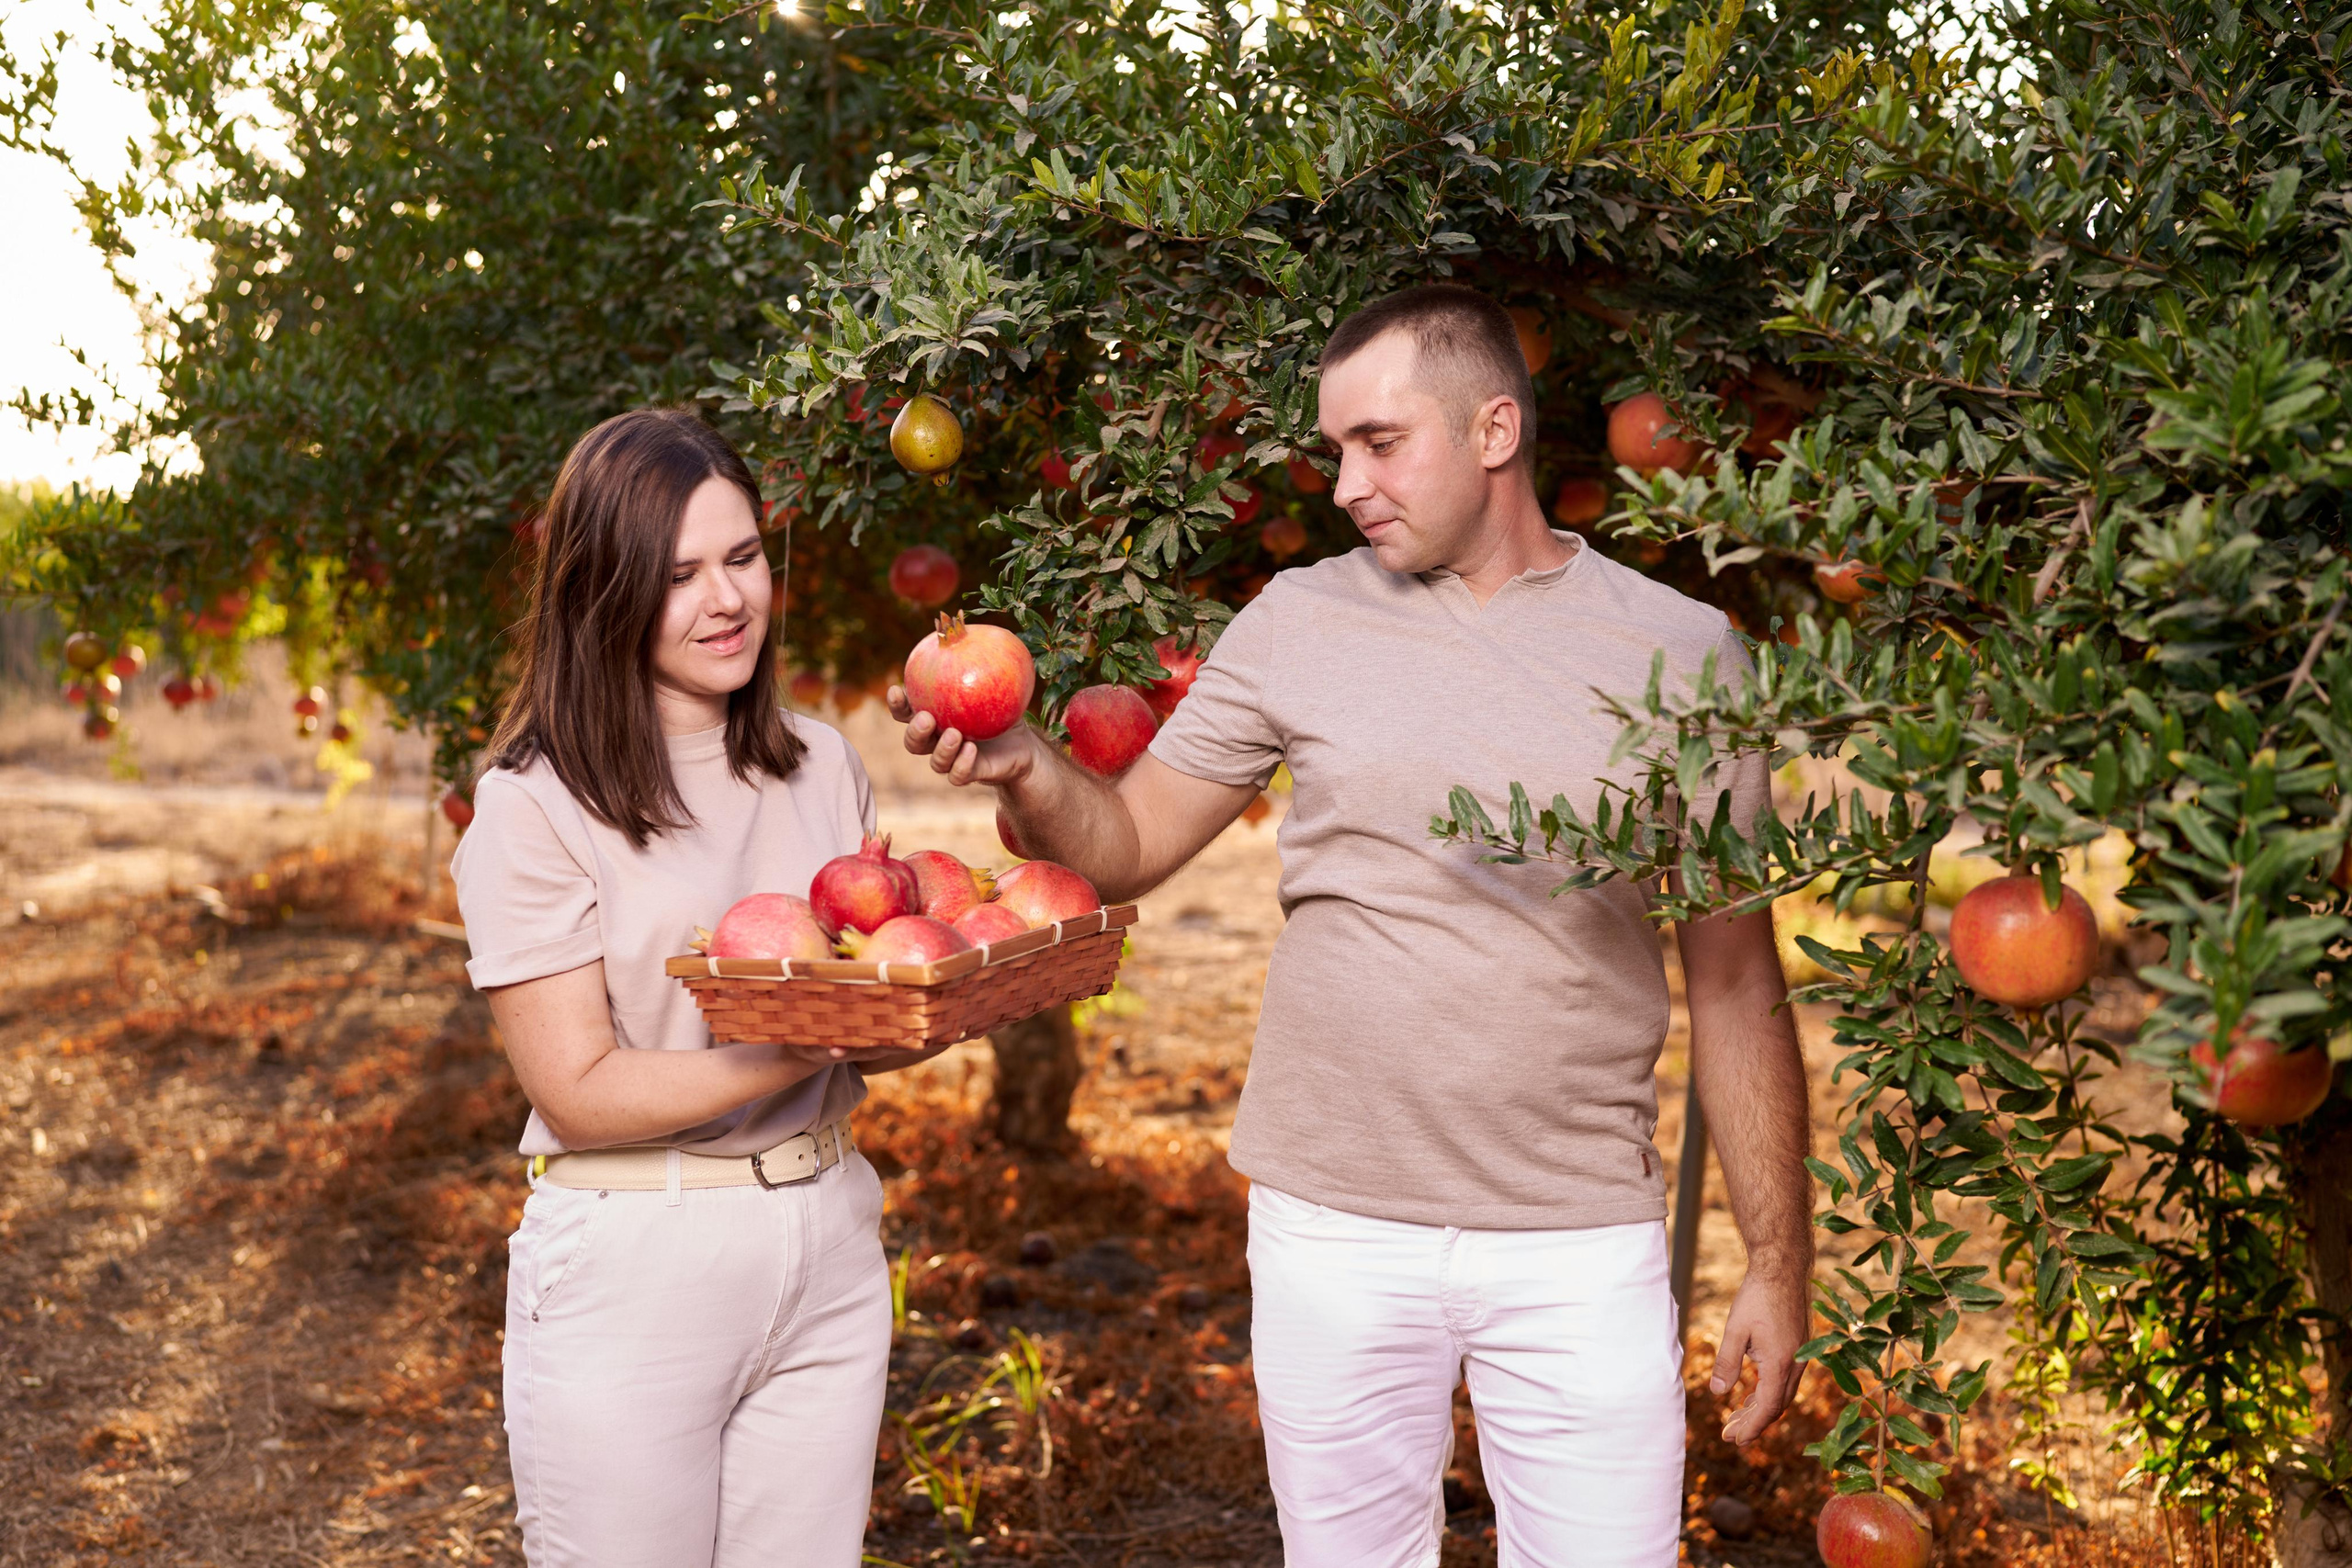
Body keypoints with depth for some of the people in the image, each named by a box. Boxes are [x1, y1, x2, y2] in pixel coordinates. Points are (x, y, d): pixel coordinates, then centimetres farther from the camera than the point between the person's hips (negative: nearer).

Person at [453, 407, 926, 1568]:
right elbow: (579, 1092, -15)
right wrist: (810, 1047, -25)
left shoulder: (823, 768, 6)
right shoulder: (533, 808, -11)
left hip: (827, 1247, 5)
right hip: (631, 1271, -5)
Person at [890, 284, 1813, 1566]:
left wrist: (1779, 1261, 1)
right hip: (1332, 1228, 1)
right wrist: (1021, 772, -19)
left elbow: (1735, 982, 2)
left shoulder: (1679, 651, -1)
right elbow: (1127, 844, 3)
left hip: (1581, 1241, -1)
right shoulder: (1300, 621, 2)